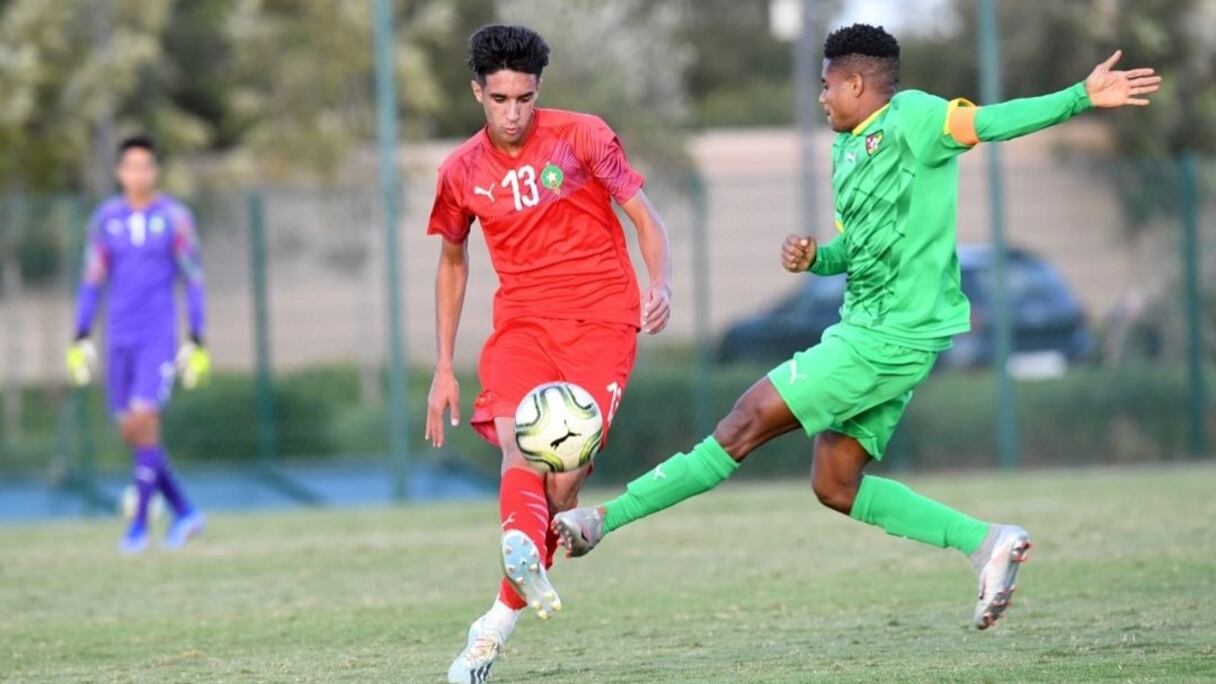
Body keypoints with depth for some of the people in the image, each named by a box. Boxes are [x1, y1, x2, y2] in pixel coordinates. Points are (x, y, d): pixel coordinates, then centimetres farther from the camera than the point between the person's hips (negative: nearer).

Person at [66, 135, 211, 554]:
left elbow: (193, 282, 1)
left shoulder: (174, 218, -2)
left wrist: (197, 344, -3)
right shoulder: (105, 219, 6)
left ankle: (139, 524, -7)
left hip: (159, 337, -4)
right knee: (130, 432, 5)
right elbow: (92, 282, 10)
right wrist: (80, 341, 5)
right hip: (119, 339, 4)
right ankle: (184, 512, 19)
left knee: (144, 422, -15)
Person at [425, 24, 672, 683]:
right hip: (521, 325, 3)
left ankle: (499, 621, -2)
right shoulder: (461, 172, 6)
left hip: (601, 321, -3)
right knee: (517, 443, -26)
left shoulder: (582, 136, -3)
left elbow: (645, 219, -1)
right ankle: (523, 554, -54)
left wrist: (661, 285, -21)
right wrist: (443, 368, 16)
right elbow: (452, 263, 20)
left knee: (564, 475, -12)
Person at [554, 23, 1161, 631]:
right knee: (836, 487, 11)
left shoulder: (909, 118, -11)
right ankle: (987, 542, 8)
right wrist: (812, 259, 2)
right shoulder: (845, 151, 16)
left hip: (887, 341, -10)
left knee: (745, 423, -6)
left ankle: (605, 520, -1)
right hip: (865, 331, 10)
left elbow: (989, 122, -20)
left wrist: (1082, 98, -33)